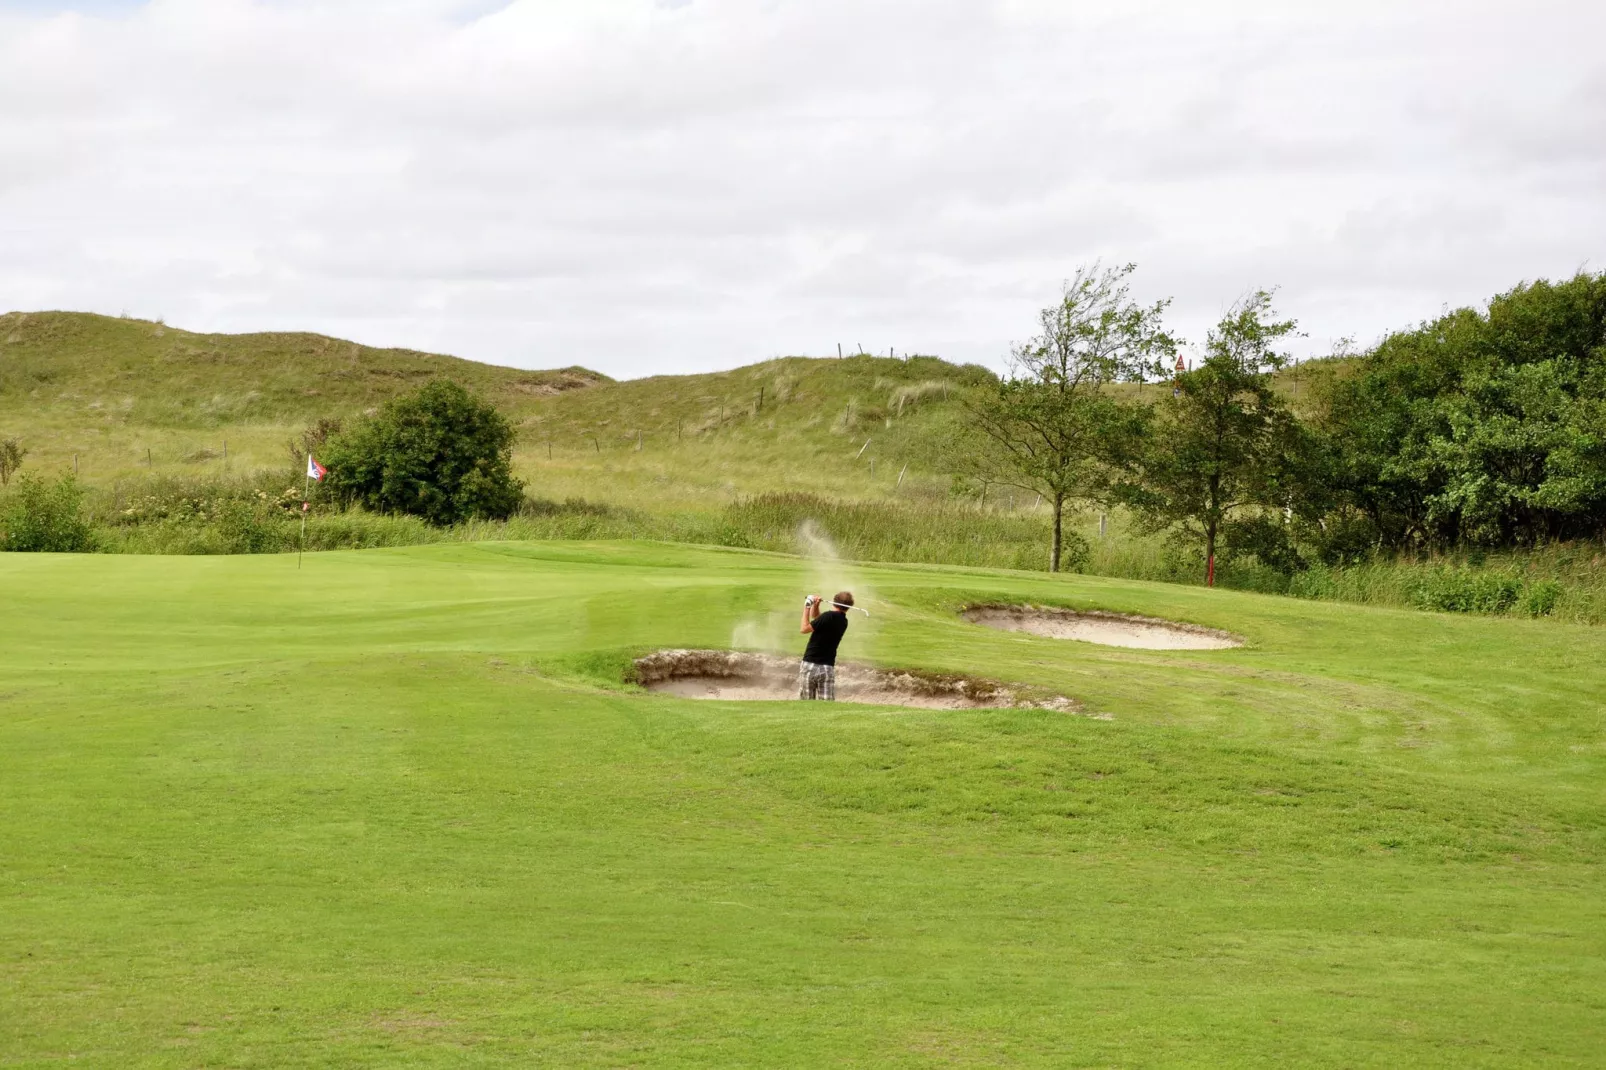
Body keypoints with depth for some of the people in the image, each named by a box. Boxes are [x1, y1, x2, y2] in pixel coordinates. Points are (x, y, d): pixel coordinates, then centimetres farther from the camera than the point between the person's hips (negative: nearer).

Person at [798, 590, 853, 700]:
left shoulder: (828, 616, -14)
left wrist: (807, 607, -4)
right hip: (828, 667, 5)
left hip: (810, 665, -5)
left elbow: (805, 629, -10)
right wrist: (815, 606, 2)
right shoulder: (843, 622, 9)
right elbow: (815, 617, 19)